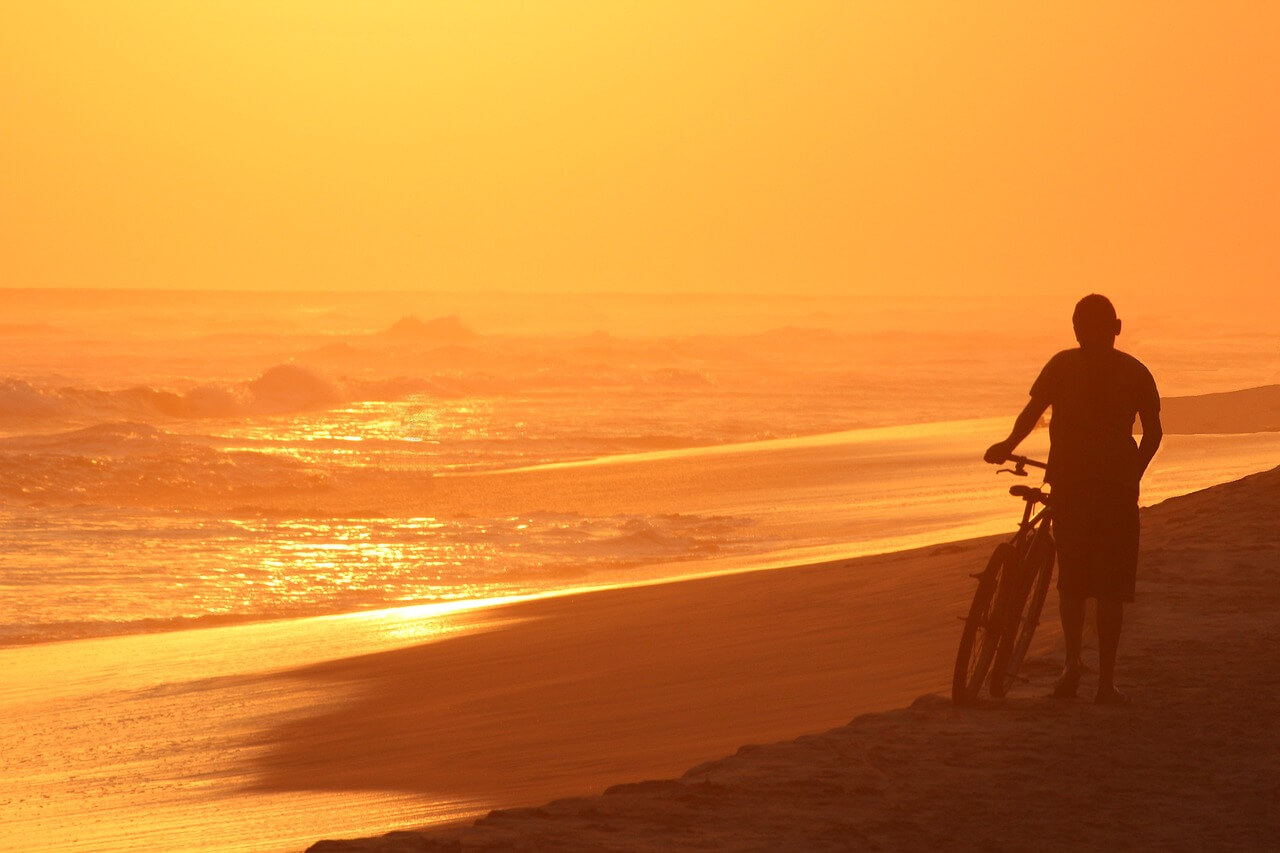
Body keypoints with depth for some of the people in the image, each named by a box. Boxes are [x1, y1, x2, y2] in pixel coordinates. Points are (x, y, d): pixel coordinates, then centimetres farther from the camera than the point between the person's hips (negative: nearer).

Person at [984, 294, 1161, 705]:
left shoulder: (1063, 365, 2)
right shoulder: (1135, 371, 4)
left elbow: (1032, 413, -6)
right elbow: (1153, 433, 3)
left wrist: (1006, 448, 9)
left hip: (1068, 484, 0)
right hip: (1117, 487, 0)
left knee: (1071, 580, 16)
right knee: (1110, 588, 4)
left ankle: (1072, 660, 1)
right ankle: (1106, 682, 0)